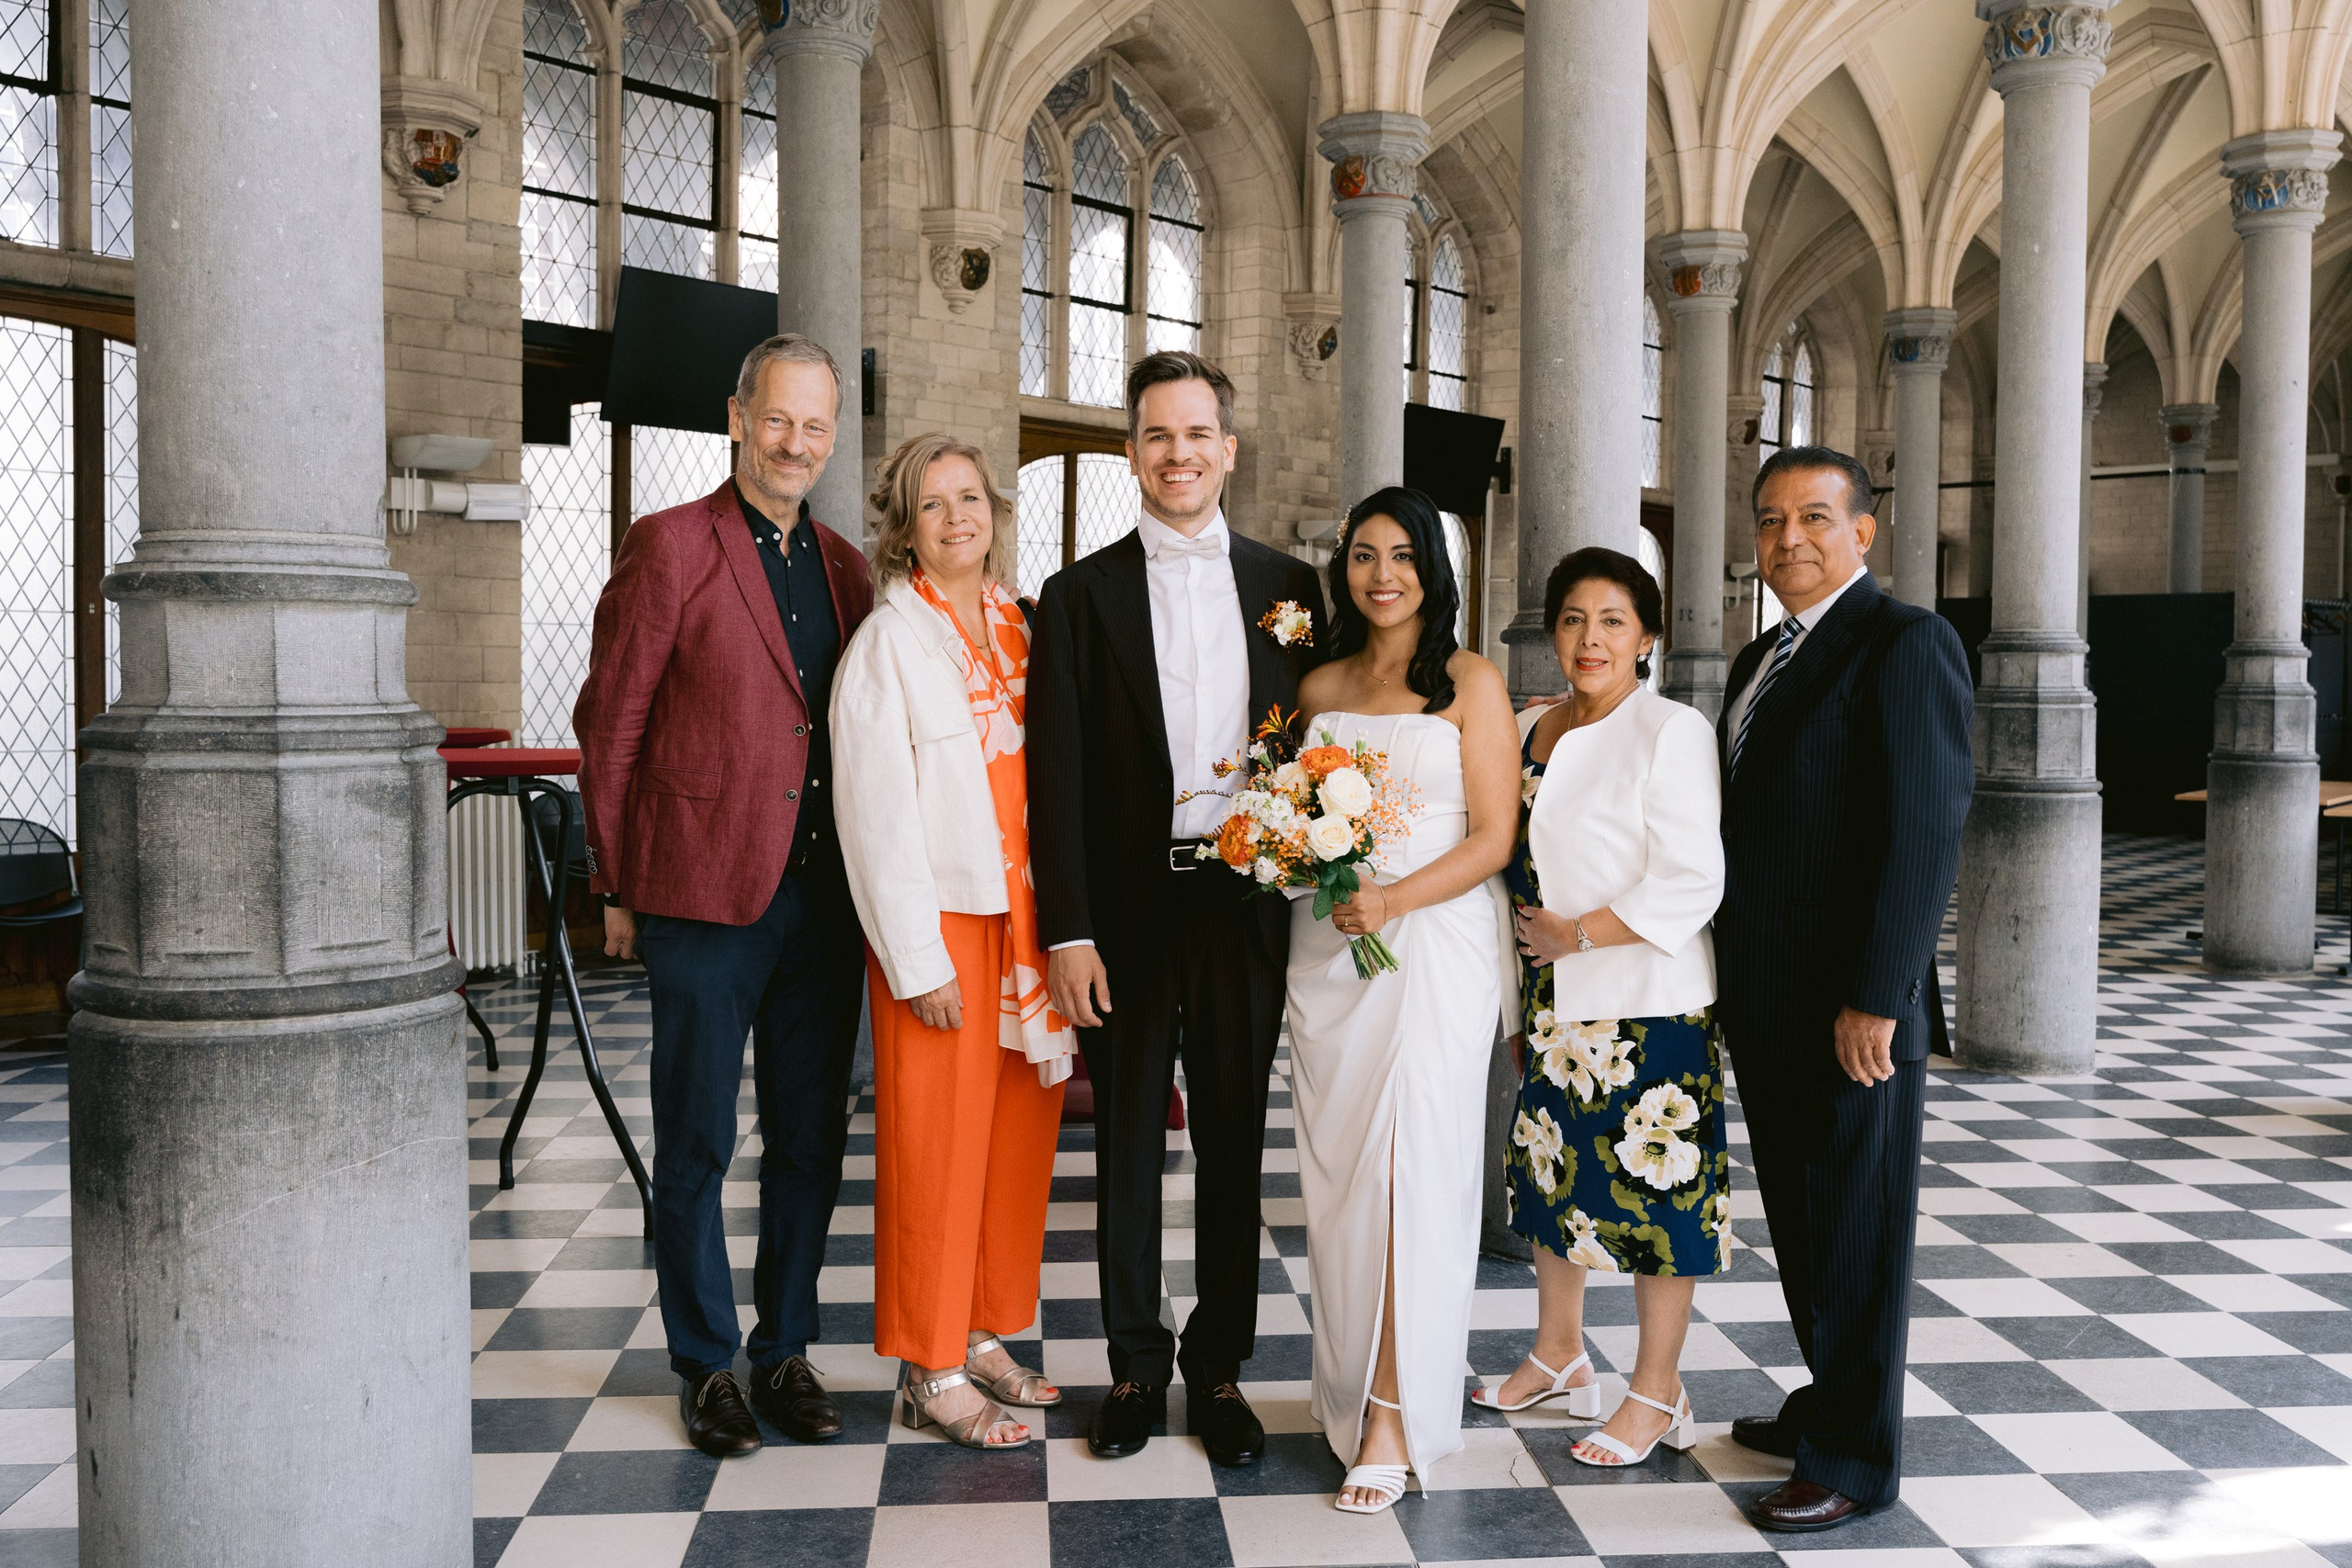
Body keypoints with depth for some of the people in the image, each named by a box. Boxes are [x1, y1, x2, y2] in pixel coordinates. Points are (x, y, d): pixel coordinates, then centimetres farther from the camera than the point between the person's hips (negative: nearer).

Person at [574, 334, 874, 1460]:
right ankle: (707, 1366, 22)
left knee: (812, 1139, 12)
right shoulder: (668, 547, -4)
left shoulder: (843, 564, 13)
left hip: (825, 896, 5)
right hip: (705, 895, -5)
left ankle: (786, 1353, 26)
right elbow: (608, 725, -3)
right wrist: (617, 889, -4)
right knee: (695, 1145, 7)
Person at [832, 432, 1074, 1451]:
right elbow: (877, 813, -10)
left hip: (1027, 918, 6)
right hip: (942, 921, -6)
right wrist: (919, 961, -13)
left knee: (1017, 1136, 12)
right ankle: (931, 1375, 14)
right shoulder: (888, 642, -7)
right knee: (936, 1145, 2)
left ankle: (985, 1335, 27)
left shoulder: (1022, 628, 10)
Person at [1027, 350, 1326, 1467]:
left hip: (1246, 906, 2)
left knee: (1234, 1145, 11)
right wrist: (1067, 933, -9)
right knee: (1126, 1148, 10)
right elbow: (1057, 776, -3)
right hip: (1127, 912, -1)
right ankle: (1135, 1366, 25)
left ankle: (1218, 1369, 25)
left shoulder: (1287, 586, 7)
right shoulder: (1081, 594, 1)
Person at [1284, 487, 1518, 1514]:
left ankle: (1395, 1415, -2)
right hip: (1325, 948, 4)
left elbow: (1493, 836, -6)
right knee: (1338, 1169, 5)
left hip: (1435, 942, -4)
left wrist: (1394, 900, -18)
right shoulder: (1318, 688, 13)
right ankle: (1350, 1382, 20)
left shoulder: (1470, 683, 0)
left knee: (1411, 1166, -7)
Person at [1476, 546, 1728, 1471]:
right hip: (1554, 1006, 7)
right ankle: (1558, 1358, 34)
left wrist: (1576, 934, -16)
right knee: (1554, 1175, 16)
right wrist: (1522, 1007, 15)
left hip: (1647, 1008, -7)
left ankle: (1656, 1394, 17)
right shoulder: (1529, 732, 10)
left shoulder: (1672, 733, -12)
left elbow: (1692, 884, -17)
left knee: (1653, 1187, 2)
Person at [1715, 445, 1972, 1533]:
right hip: (1766, 1010, 8)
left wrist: (1873, 998, -21)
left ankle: (1856, 1459, 18)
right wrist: (1732, 983, 15)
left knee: (1855, 1234, 4)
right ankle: (1829, 1403, 34)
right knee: (1800, 1224, 18)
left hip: (1852, 1011, -8)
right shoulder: (1759, 662, 16)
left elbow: (1926, 828, -18)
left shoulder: (1905, 644, -11)